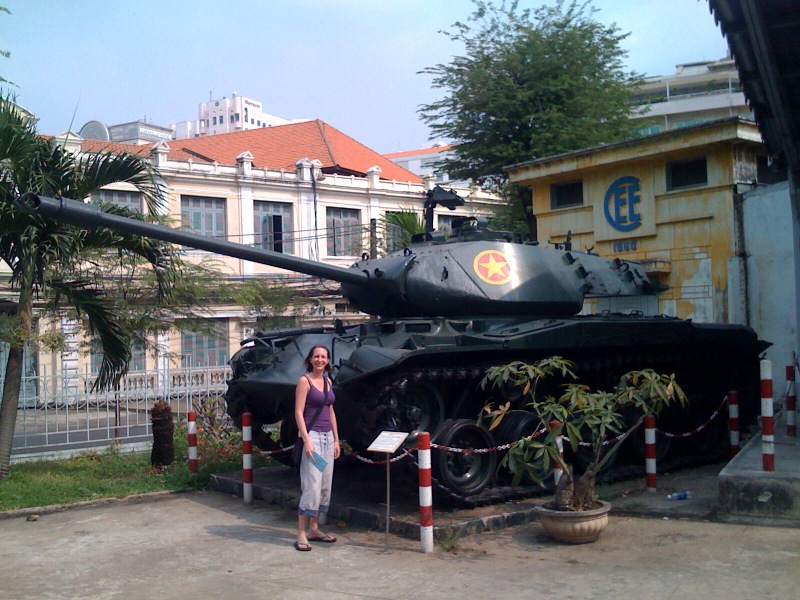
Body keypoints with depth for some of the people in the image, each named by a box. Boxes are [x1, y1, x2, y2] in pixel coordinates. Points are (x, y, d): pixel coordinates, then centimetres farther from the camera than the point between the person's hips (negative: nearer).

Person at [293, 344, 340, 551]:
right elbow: (298, 413, -12)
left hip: (327, 436, 8)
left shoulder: (327, 381, 14)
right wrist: (306, 441, -20)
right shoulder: (304, 381, -7)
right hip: (311, 435, -8)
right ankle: (301, 534, -7)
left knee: (325, 486, 9)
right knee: (312, 486, -11)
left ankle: (314, 529, 18)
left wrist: (336, 440, 15)